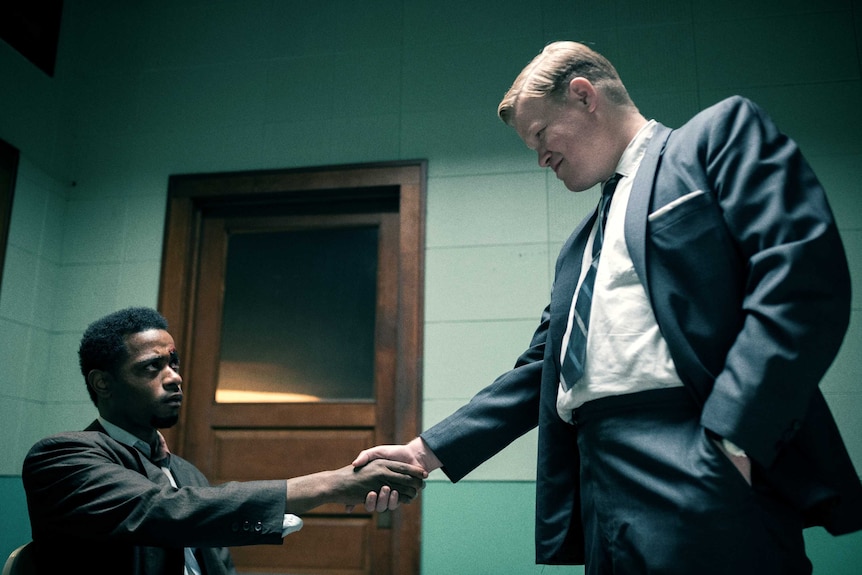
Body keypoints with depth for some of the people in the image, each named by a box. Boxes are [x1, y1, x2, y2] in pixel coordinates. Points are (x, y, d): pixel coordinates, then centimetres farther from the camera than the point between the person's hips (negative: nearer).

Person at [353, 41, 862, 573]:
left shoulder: (723, 132, 5)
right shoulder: (580, 245, 25)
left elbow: (806, 272, -10)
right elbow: (540, 369, 23)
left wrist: (731, 440, -18)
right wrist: (427, 451, 16)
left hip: (696, 471, -7)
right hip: (602, 484, 7)